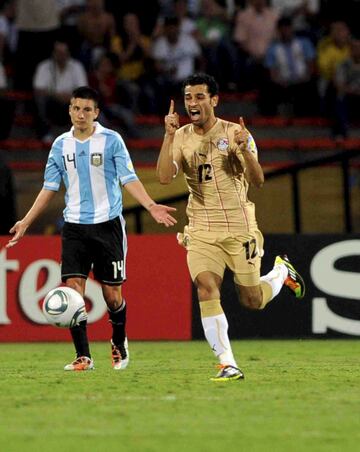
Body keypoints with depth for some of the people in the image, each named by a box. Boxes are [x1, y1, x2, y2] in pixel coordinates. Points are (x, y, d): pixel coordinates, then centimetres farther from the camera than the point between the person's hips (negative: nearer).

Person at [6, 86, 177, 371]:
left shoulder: (111, 140, -3)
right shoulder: (61, 145, 7)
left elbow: (129, 179, -5)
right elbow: (50, 188, 13)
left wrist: (151, 206, -20)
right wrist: (26, 222, 9)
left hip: (108, 223, -2)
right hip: (75, 227, 2)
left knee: (112, 294, 2)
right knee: (72, 290, -11)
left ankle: (119, 343, 29)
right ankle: (83, 357, -6)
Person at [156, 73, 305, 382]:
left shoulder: (235, 133, -5)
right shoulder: (181, 137, 2)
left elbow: (258, 181, -12)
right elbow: (165, 177, -12)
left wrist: (244, 149, -28)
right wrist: (169, 136, -20)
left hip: (239, 228, -2)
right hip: (201, 231, 2)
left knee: (253, 300, 6)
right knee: (206, 290, -19)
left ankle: (282, 272, 40)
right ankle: (228, 364, -15)